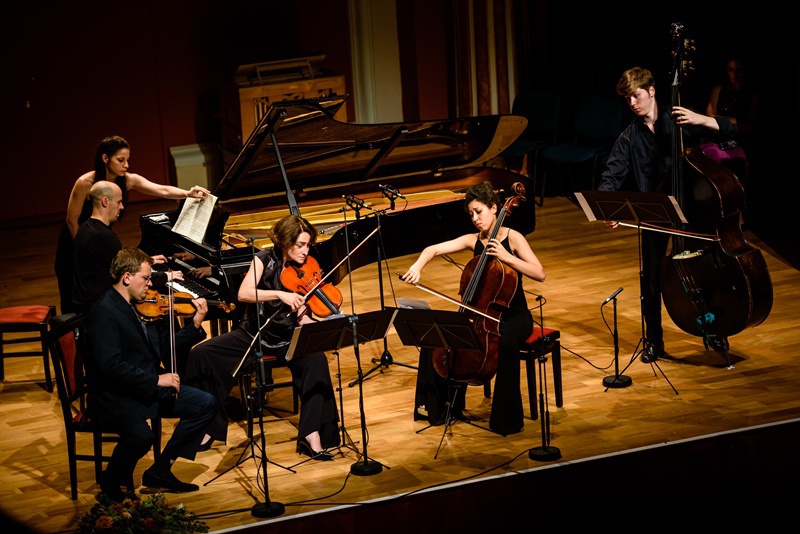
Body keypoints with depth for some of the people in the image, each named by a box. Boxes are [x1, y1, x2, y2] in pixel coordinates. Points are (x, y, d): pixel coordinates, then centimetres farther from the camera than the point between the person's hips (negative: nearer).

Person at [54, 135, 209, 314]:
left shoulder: (127, 181, -13)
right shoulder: (85, 183, -27)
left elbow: (162, 190, -22)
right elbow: (72, 220, -18)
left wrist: (188, 193, -40)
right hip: (74, 244, -5)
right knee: (73, 305, 3)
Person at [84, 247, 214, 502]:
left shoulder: (137, 306, 10)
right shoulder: (104, 312, -18)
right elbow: (111, 365, -26)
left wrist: (195, 324, 2)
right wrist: (155, 379, -26)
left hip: (146, 388, 9)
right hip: (114, 396, -9)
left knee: (205, 404, 0)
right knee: (141, 435, -35)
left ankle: (160, 471, 7)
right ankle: (112, 483, -3)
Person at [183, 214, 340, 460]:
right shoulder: (265, 260, -8)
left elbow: (302, 317, -7)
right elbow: (244, 294, -22)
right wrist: (279, 294, -35)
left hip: (286, 337, 0)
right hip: (254, 334, 0)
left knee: (316, 359, -31)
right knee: (202, 353, -18)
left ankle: (312, 435, -30)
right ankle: (207, 427, -6)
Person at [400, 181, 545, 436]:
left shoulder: (513, 238, -9)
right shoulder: (472, 240, 4)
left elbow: (540, 274, -19)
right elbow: (433, 249, -2)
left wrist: (507, 257, -29)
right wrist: (417, 266, -22)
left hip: (514, 315, -5)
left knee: (505, 344, -38)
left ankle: (507, 418, -26)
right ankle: (439, 403, 2)